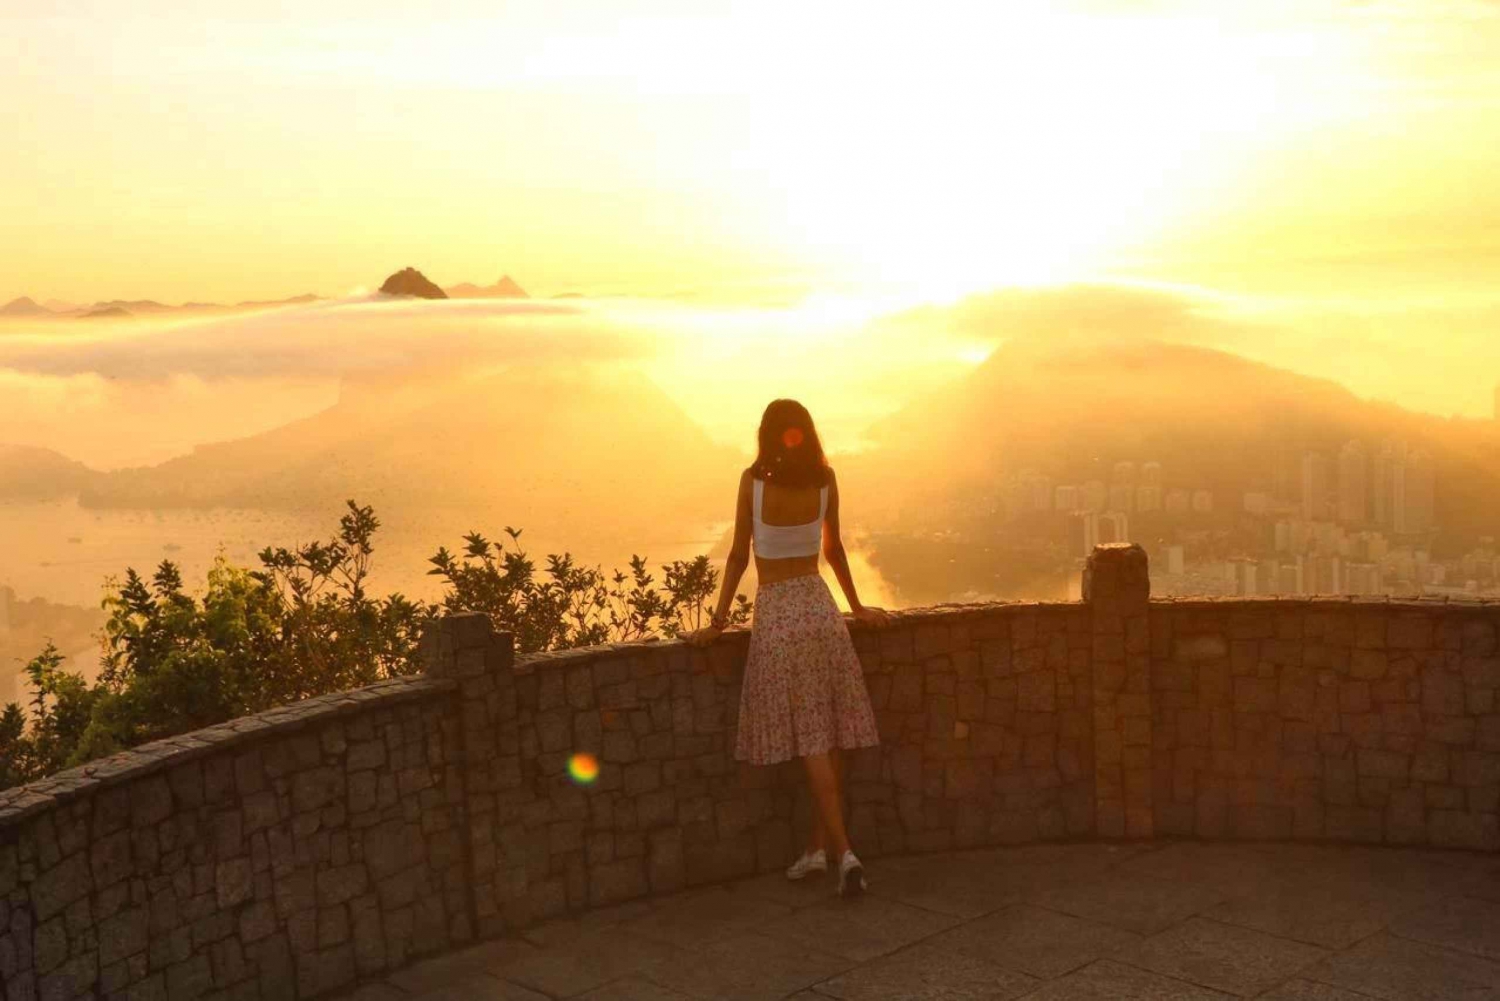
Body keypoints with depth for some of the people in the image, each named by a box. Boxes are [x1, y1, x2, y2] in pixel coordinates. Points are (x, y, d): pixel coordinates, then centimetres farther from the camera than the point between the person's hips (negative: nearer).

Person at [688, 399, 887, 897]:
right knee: (828, 735, 8)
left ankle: (844, 852, -12)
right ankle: (819, 847, 16)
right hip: (819, 607, 4)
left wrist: (719, 621, 2)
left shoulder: (753, 481, -9)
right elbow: (833, 549, 11)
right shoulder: (825, 481, 1)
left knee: (811, 740, -5)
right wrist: (857, 606, 24)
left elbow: (738, 556, -6)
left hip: (776, 614, -4)